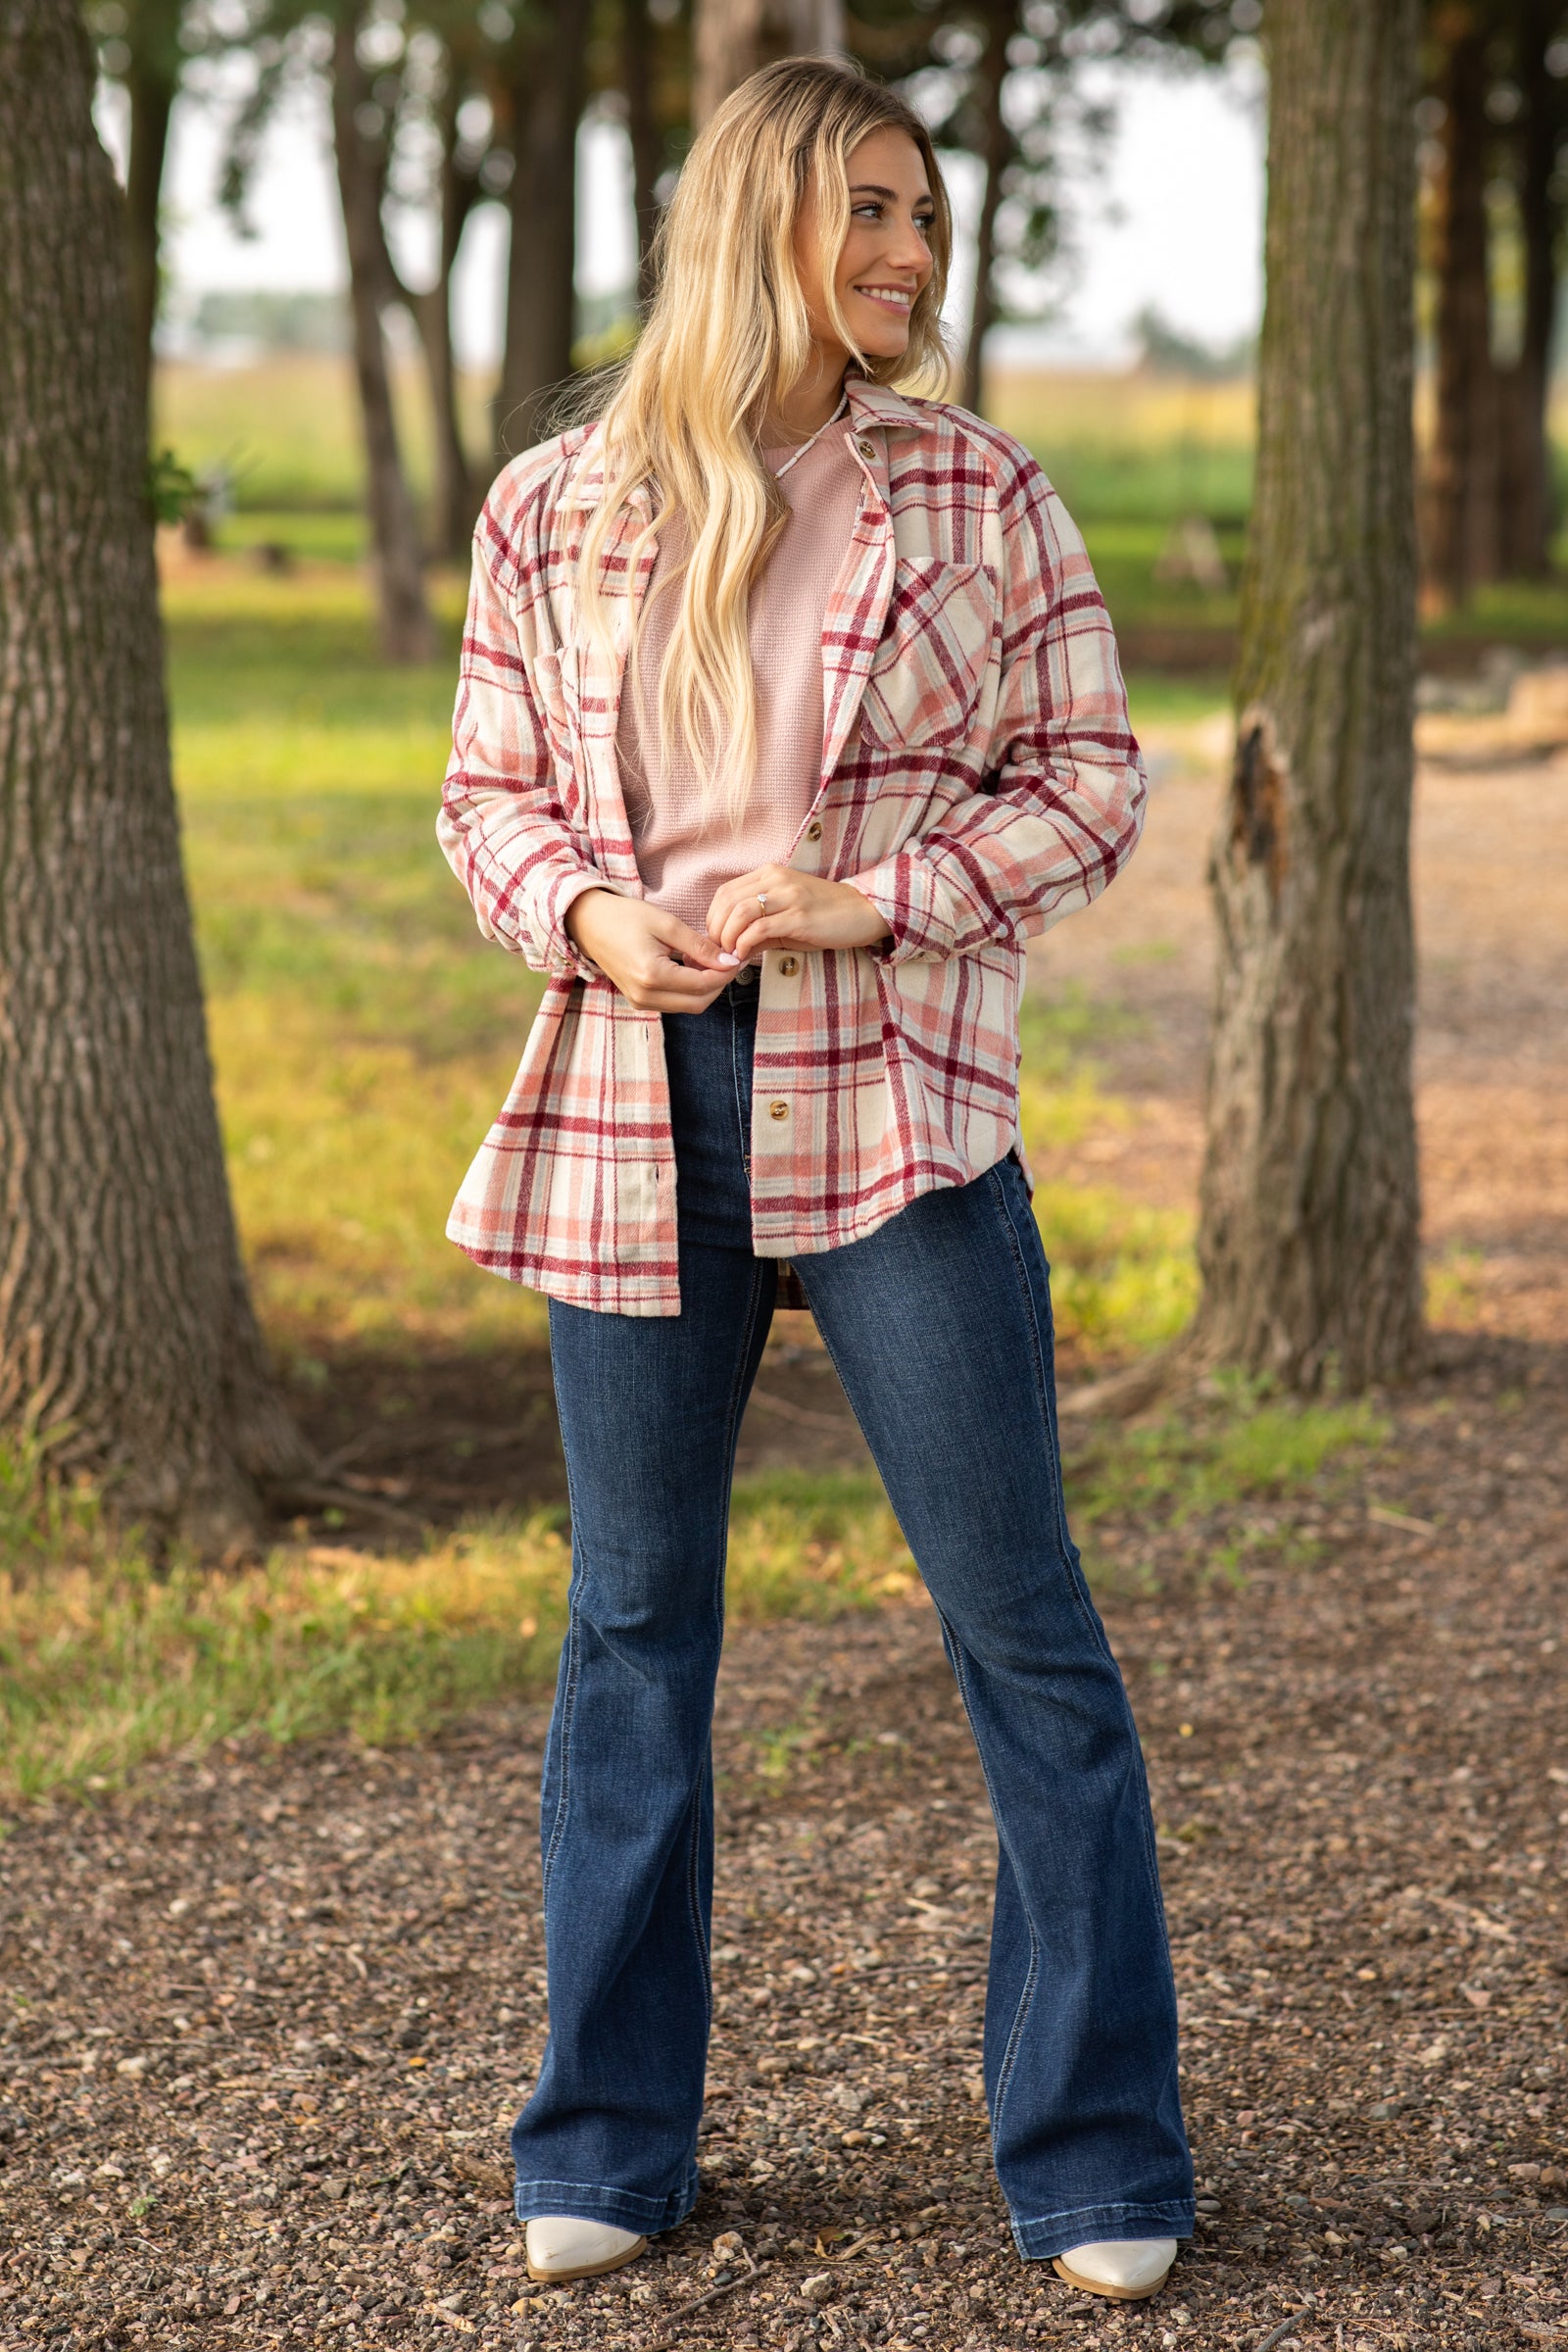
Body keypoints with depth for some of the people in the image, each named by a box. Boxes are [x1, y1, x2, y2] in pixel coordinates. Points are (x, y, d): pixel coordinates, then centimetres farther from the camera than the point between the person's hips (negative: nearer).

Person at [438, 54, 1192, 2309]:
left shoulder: (978, 494, 2)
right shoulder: (552, 510, 5)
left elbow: (1095, 779, 2)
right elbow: (489, 793, 11)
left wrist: (867, 895, -12)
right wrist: (586, 911, -10)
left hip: (898, 1102, -1)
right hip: (634, 1105, 2)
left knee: (1021, 1617, 0)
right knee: (634, 1619, 9)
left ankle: (1098, 2163, 12)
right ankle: (608, 2146, 22)